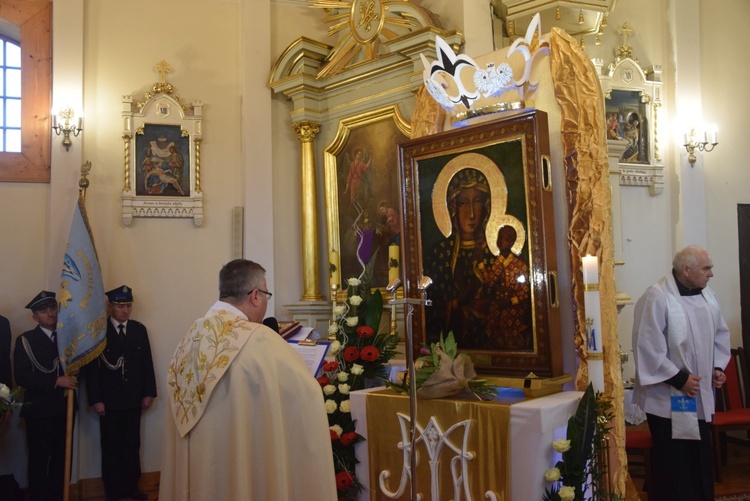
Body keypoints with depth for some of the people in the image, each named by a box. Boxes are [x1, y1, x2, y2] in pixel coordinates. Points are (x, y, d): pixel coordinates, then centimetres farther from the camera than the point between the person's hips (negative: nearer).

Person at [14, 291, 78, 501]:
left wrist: (74, 376, -9)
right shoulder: (26, 340, -3)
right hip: (38, 409, -4)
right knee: (39, 457, 3)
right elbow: (22, 377, -13)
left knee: (62, 456, 10)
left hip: (64, 407, 4)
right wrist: (56, 381, -20)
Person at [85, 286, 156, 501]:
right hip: (109, 400, -3)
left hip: (134, 399, 3)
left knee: (132, 445, 10)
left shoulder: (139, 329, 5)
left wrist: (149, 393, 2)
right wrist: (96, 399, -11)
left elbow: (147, 363, 6)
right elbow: (92, 368, -7)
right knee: (111, 447, 8)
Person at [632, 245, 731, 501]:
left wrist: (718, 367, 3)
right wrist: (679, 379, -19)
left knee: (701, 458, 16)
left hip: (700, 395, 7)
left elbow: (720, 334, 17)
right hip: (669, 398, -7)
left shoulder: (707, 295, 6)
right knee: (674, 462, 3)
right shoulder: (657, 297, -19)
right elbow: (648, 348, -21)